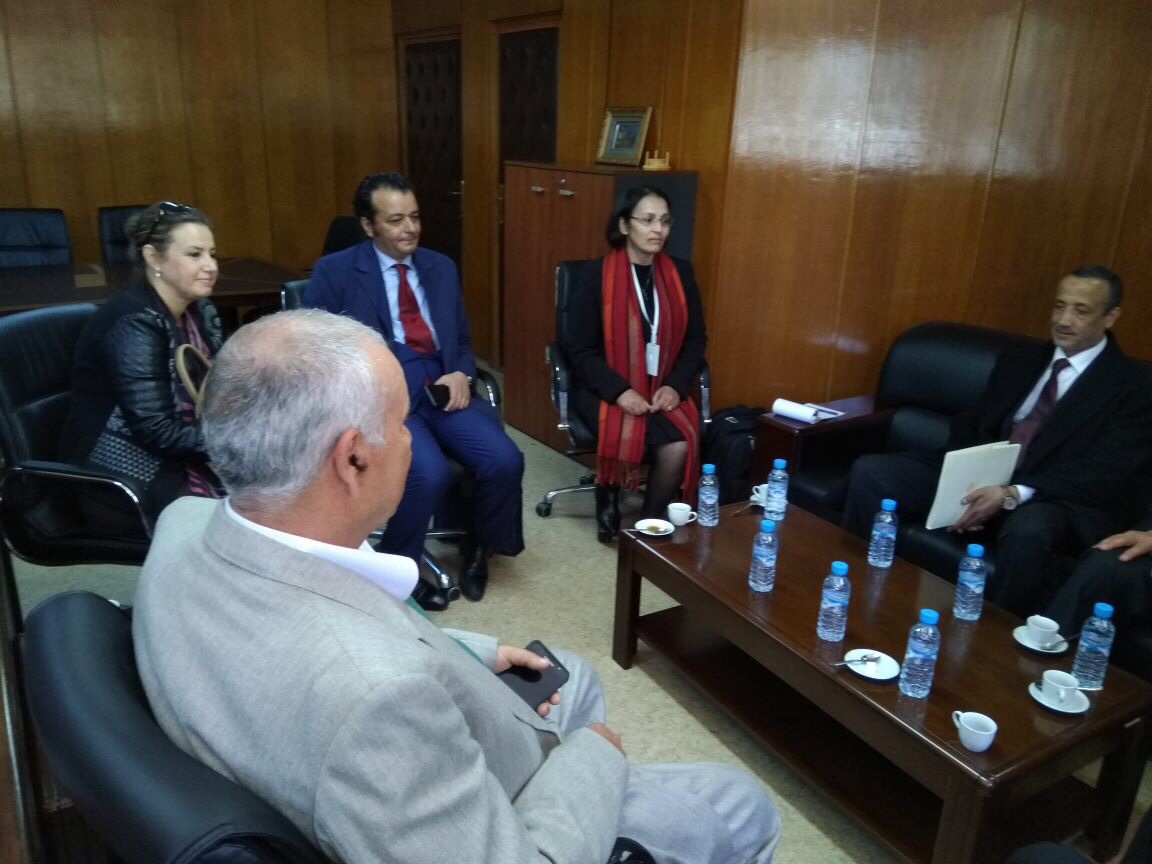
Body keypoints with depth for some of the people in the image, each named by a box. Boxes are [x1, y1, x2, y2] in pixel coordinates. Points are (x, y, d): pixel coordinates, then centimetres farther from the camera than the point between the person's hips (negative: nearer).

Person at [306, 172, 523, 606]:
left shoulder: (441, 267, 17)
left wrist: (460, 374, -1)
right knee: (430, 473, -30)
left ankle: (479, 547, 14)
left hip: (441, 390, 4)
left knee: (505, 460, -18)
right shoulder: (334, 272, 3)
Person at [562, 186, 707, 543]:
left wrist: (675, 385, -8)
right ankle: (609, 504, -1)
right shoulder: (594, 275, -7)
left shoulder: (680, 273, 6)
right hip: (605, 388, -3)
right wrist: (619, 391, -19)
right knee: (625, 436, -32)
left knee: (682, 445, -25)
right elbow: (579, 348, -8)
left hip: (661, 388, 3)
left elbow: (695, 340, 9)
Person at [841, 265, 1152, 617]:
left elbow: (1105, 472, -11)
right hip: (981, 479, 5)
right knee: (870, 471, -14)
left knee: (1027, 530, -41)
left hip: (1056, 500, -4)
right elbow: (970, 424, 14)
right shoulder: (1018, 363, 17)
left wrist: (1014, 494, -25)